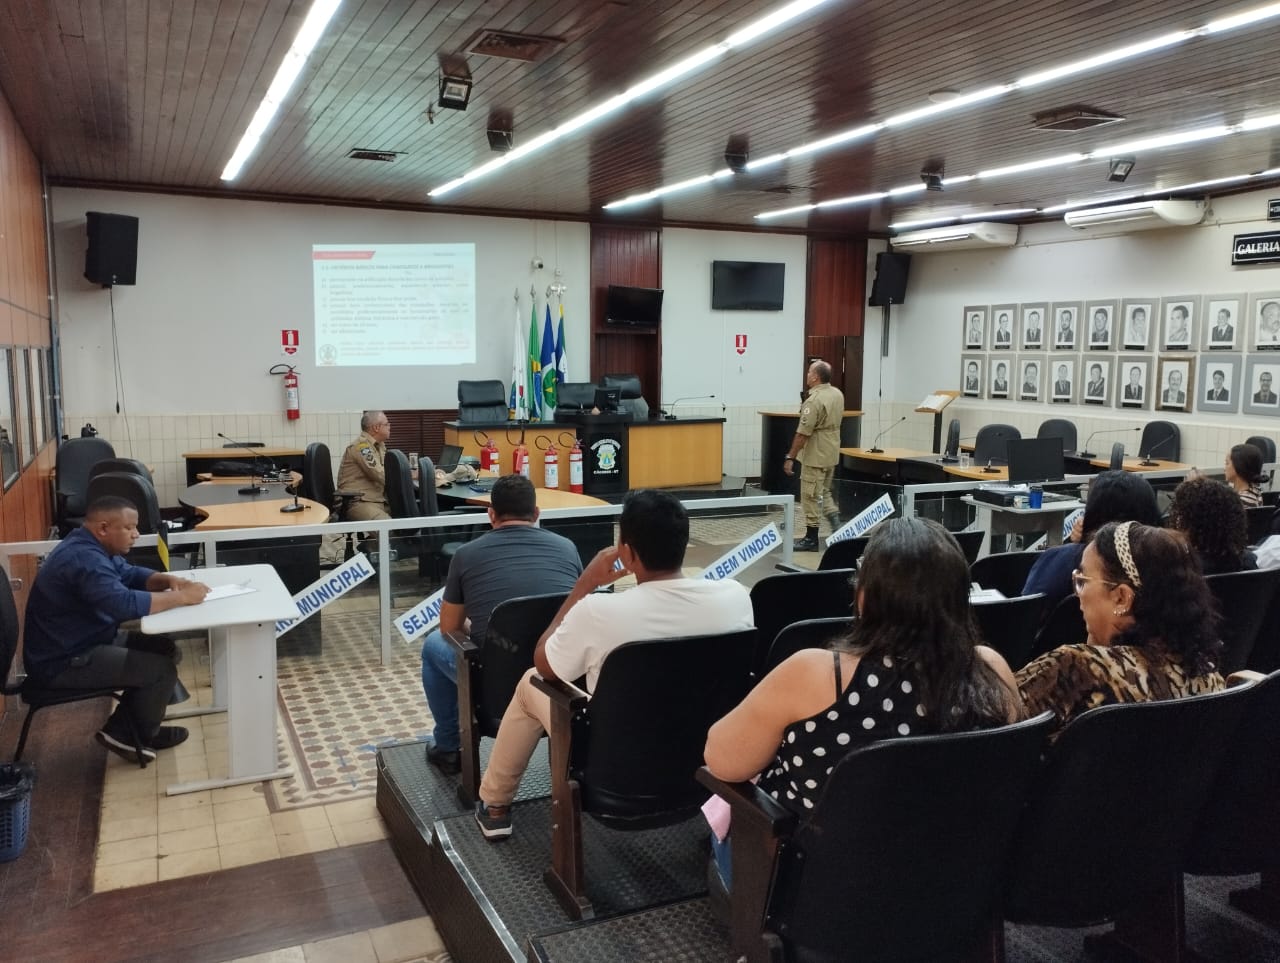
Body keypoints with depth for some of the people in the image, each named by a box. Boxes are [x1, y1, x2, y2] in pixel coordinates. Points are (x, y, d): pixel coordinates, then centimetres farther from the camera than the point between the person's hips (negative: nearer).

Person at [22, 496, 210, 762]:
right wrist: (181, 598, -29)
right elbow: (125, 604, -40)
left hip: (81, 643, 11)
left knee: (163, 648, 8)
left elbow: (131, 574, 15)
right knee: (162, 668, -13)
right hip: (62, 662, -11)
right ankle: (136, 736, 9)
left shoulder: (90, 547, 6)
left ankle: (123, 728, 14)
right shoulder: (84, 559, -28)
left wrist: (168, 580, -6)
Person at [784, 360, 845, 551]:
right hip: (832, 453, 9)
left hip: (815, 455, -9)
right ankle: (838, 527, 12)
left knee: (811, 496, 0)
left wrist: (790, 457, -17)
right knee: (824, 492, 21)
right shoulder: (838, 394, 5)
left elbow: (802, 433, -22)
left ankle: (811, 539, 6)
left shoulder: (814, 400, -22)